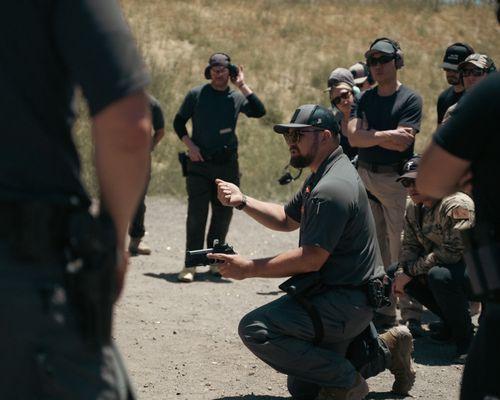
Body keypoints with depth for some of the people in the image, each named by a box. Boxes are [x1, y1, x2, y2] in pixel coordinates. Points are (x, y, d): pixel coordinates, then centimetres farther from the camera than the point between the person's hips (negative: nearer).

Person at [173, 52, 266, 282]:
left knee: (223, 214, 7)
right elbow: (179, 121, 8)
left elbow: (259, 112, -10)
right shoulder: (196, 95, 2)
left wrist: (242, 86, -11)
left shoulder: (236, 97, 7)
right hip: (199, 163, -3)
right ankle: (190, 265, -8)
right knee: (196, 214, -8)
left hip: (227, 165, 3)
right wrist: (189, 145, -6)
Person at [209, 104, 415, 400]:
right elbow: (287, 220, 20)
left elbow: (311, 259, -26)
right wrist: (242, 201, 5)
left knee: (256, 329, -25)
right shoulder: (322, 177, 13)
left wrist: (249, 268, -20)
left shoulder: (333, 188, -22)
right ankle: (386, 350, 26)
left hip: (345, 302, -11)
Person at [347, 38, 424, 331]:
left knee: (402, 251, -7)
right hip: (365, 176, 5)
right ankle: (383, 311, 13)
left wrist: (370, 134, -6)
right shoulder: (365, 98, 14)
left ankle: (411, 315, -3)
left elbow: (403, 142, -14)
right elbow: (354, 137, -1)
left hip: (396, 179, -5)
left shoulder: (410, 99, -2)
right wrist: (386, 135, -11)